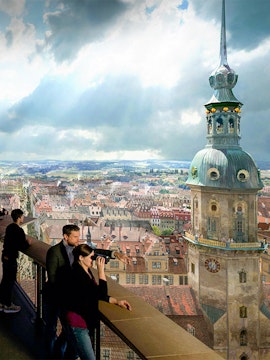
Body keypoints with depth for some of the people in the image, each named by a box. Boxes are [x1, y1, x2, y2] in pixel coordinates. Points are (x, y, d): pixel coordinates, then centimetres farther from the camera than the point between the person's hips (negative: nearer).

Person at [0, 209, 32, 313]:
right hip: (11, 258, -9)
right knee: (10, 281, 4)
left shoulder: (9, 227, 5)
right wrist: (28, 243, -1)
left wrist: (23, 240, 11)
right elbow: (22, 247, -19)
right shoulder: (19, 230, -20)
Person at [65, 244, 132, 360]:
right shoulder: (78, 274, -27)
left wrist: (117, 301, 4)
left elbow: (96, 293, 12)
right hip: (78, 322, -10)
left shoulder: (86, 271, 3)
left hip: (87, 320, 10)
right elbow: (102, 293, -30)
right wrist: (101, 270, -29)